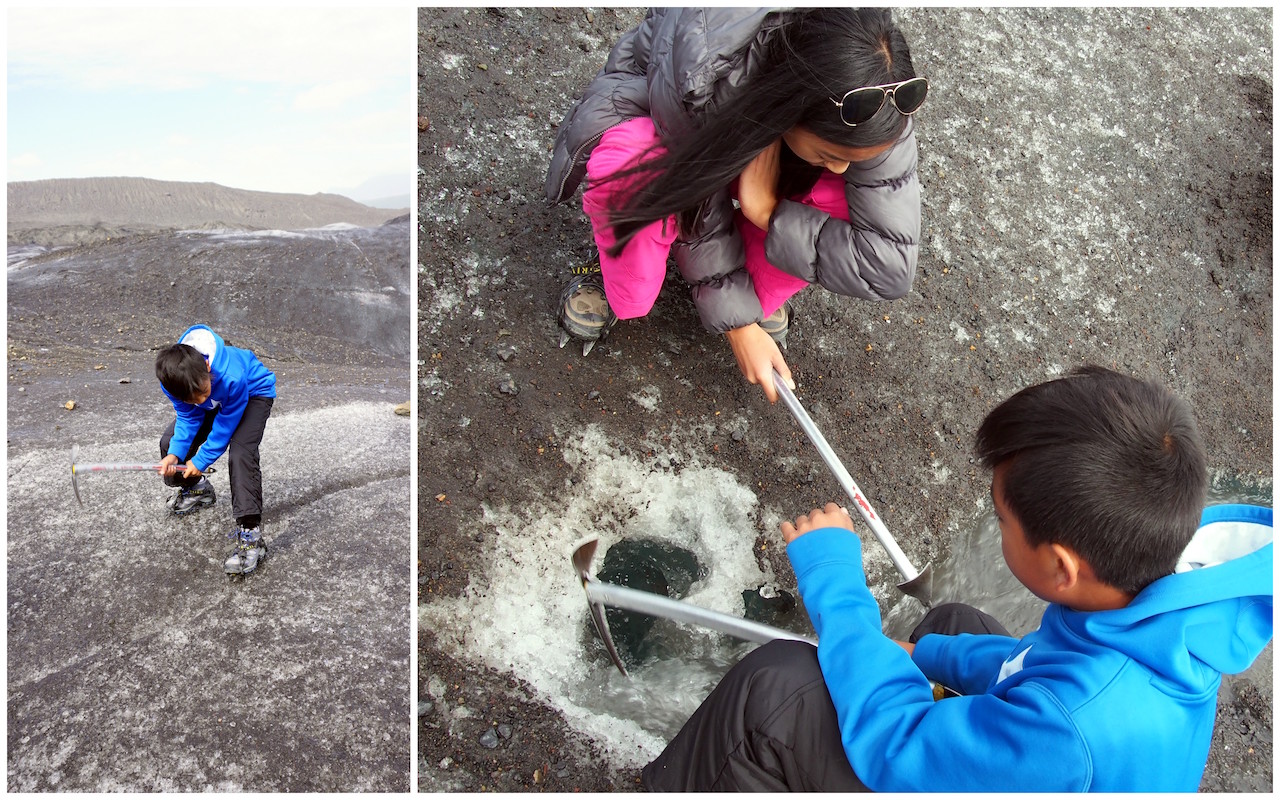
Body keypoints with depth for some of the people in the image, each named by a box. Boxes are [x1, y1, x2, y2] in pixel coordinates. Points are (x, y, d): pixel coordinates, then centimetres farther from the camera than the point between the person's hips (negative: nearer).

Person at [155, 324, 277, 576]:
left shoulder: (232, 377, -43)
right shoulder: (173, 382, -28)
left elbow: (225, 425, -27)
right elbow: (188, 417, -11)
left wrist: (201, 460, -20)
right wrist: (175, 454, -25)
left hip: (254, 393, -6)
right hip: (217, 400, 6)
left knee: (241, 453, -28)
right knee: (170, 443, 1)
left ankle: (251, 535, -30)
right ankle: (195, 489, 34)